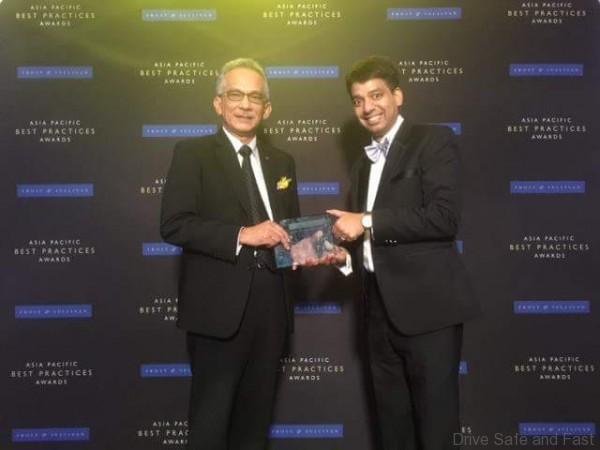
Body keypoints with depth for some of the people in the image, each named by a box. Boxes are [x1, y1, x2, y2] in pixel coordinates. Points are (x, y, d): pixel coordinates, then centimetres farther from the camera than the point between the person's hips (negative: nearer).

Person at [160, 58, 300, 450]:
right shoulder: (192, 153, -2)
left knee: (256, 418, 16)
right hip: (220, 307, -5)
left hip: (270, 307, 5)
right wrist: (241, 235, -20)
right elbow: (174, 224, -13)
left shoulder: (282, 162, 15)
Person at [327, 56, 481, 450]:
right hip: (381, 309, 7)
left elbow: (445, 217, -19)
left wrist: (367, 222, -15)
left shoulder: (434, 140, -4)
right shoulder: (364, 163, 18)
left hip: (428, 306, -7)